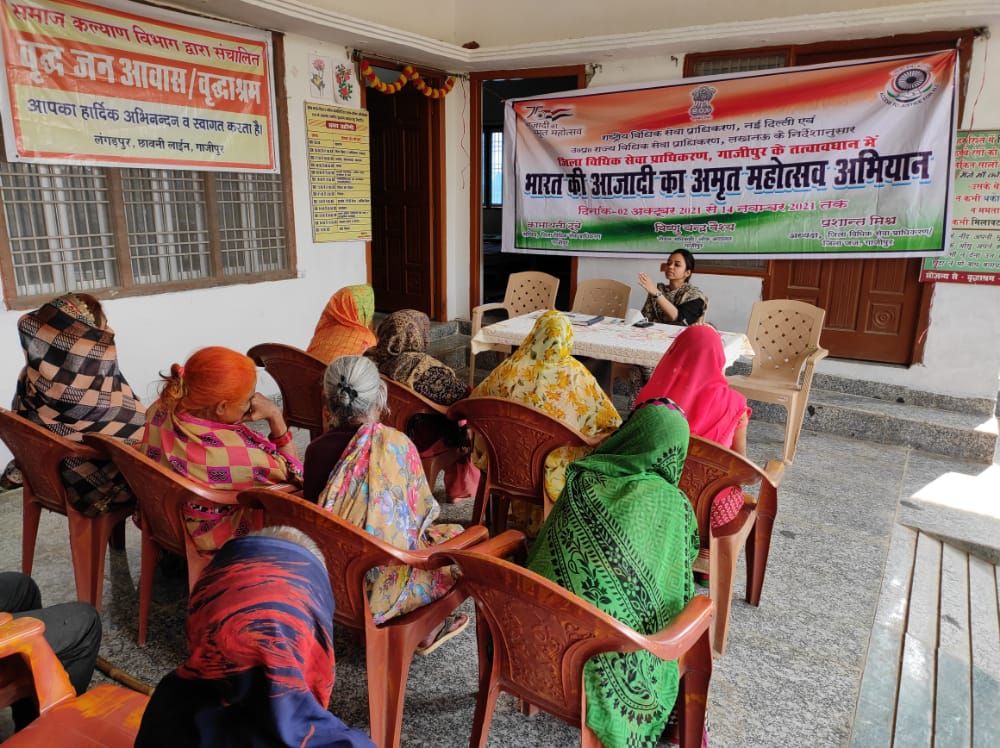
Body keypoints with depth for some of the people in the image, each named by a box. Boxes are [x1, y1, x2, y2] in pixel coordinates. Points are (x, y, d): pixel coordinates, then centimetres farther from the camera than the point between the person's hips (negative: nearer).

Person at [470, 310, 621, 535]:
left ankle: (524, 517, 40)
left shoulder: (511, 368, -9)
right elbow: (609, 421, -9)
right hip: (555, 469, -3)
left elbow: (475, 401, 6)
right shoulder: (575, 373, -15)